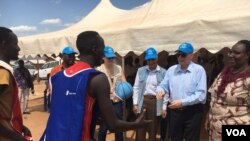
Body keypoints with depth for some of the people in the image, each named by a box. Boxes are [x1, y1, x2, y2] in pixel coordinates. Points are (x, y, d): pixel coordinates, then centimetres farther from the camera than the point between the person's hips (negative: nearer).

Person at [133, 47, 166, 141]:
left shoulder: (163, 72, 0)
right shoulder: (141, 70, 6)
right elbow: (136, 87, 6)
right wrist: (135, 104, 0)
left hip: (156, 103, -1)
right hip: (142, 102, 2)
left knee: (153, 130, 11)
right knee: (140, 130, 6)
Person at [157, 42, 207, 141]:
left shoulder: (199, 70, -8)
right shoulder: (171, 70, 7)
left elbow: (201, 94, -15)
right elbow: (164, 85, 7)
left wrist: (182, 102, -20)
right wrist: (160, 90, -16)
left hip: (193, 112, -4)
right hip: (175, 111, 4)